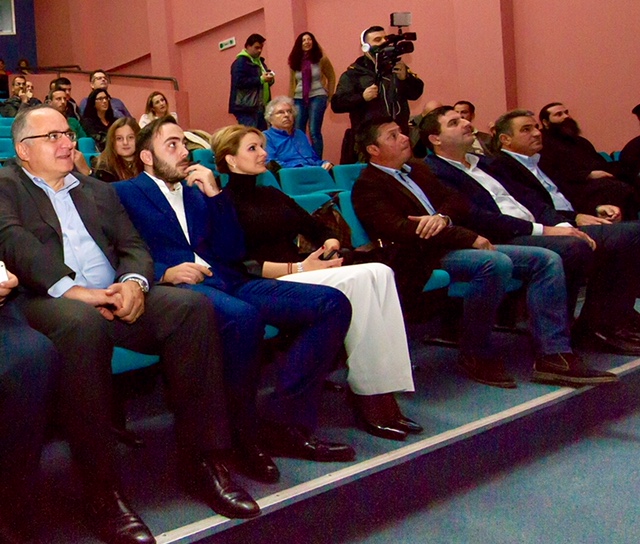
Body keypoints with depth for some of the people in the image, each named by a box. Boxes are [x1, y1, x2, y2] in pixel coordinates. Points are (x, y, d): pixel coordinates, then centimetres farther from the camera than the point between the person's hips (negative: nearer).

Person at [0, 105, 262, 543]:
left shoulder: (100, 191, 27)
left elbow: (134, 247, 16)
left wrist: (134, 281, -9)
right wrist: (72, 289, -21)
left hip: (117, 297, 5)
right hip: (49, 300, -4)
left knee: (193, 306, -23)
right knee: (83, 322, -40)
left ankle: (202, 457, -17)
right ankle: (102, 488, -31)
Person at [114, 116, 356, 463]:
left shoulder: (198, 193, 27)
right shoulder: (124, 194, 12)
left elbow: (233, 252, 16)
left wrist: (215, 195, 8)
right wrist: (165, 273, -19)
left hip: (227, 282, 7)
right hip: (175, 288, -6)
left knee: (333, 303, -12)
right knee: (243, 316, -41)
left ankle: (283, 422, -13)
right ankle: (241, 434, -20)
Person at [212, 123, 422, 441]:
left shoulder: (272, 195, 26)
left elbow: (316, 230, 25)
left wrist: (330, 243, 1)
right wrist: (298, 268, -15)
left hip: (299, 277, 7)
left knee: (379, 272, -21)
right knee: (358, 280, -29)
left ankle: (384, 390, -27)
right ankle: (369, 400, -22)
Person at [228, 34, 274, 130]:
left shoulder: (260, 61, 22)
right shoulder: (240, 62, -6)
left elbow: (265, 82, 28)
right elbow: (239, 82, -20)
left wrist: (269, 79, 3)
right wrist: (261, 79, -20)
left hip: (261, 107, 9)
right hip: (247, 108, -9)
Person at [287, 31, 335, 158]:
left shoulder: (321, 59, -1)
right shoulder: (294, 61, 8)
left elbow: (331, 78, 6)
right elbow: (291, 83, 11)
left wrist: (329, 96, 2)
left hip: (317, 97, -4)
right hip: (299, 99, 4)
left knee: (314, 132, -10)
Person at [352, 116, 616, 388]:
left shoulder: (417, 169, 24)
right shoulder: (367, 186, -2)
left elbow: (458, 200, 17)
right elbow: (400, 229, -17)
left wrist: (443, 217, -10)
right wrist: (471, 238, -18)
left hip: (456, 244, 9)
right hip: (424, 258, -9)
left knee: (547, 259, -6)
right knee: (496, 263, -35)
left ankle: (552, 356, -8)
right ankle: (475, 356, -18)